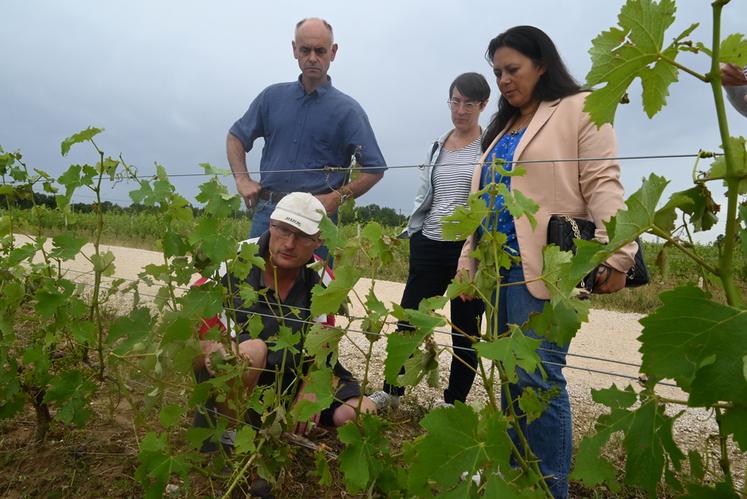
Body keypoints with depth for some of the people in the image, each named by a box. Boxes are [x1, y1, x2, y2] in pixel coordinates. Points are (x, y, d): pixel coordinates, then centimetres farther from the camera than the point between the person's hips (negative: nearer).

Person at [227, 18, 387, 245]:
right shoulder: (273, 96, 8)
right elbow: (236, 136, 19)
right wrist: (242, 179, 4)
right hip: (267, 211, 3)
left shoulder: (348, 110, -2)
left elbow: (375, 169, -1)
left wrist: (337, 197, -11)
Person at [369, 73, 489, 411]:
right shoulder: (437, 148, 14)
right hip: (429, 246, 5)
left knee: (465, 328, 8)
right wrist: (412, 233, 10)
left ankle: (454, 401, 24)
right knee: (408, 319, 7)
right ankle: (391, 391, 23)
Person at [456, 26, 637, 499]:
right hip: (500, 267, 7)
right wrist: (468, 261, 17)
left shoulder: (580, 110, 3)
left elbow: (602, 185, -8)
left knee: (538, 376, -8)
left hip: (545, 267, -7)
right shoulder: (501, 128, 23)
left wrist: (617, 253, -19)